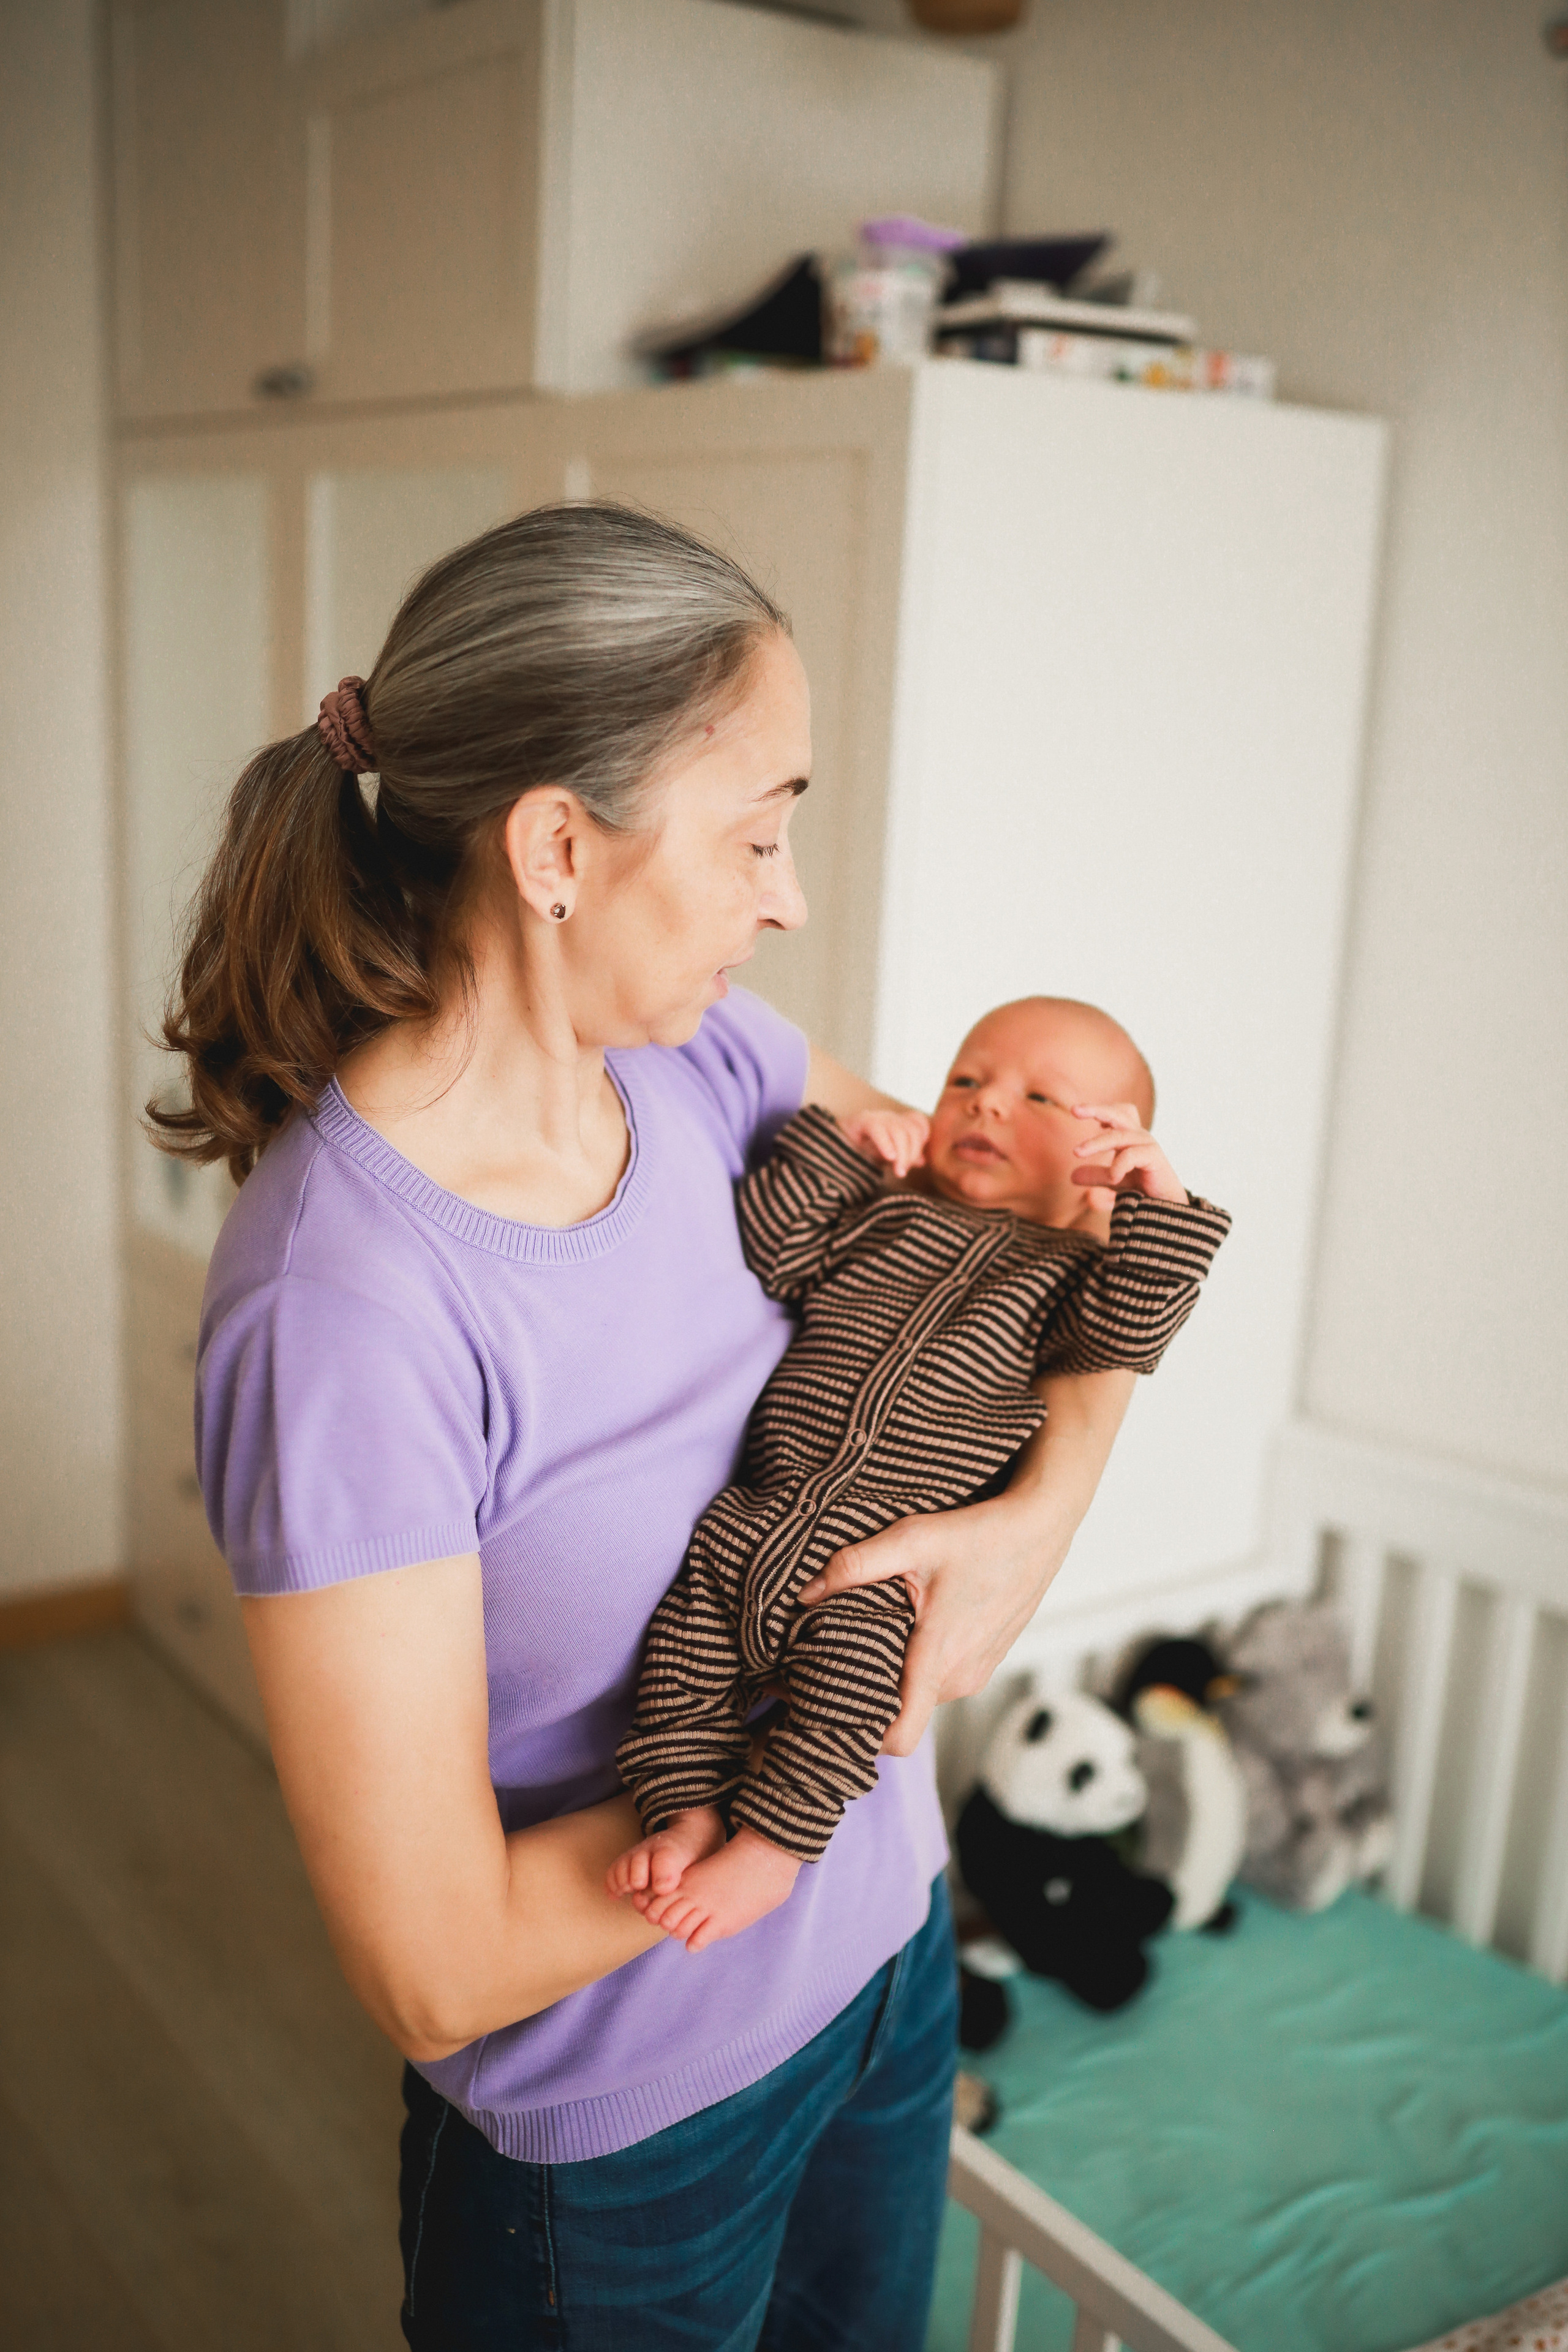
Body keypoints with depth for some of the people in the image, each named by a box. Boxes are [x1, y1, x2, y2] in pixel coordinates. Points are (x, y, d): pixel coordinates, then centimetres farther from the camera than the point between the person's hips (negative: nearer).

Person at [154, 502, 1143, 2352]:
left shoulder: (696, 1058, -12)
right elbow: (435, 1969, -27)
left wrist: (1042, 1512, -14)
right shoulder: (343, 1307, -31)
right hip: (634, 2134, -6)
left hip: (888, 1950, 6)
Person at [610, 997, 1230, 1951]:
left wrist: (1162, 1202, -15)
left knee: (860, 1638, -25)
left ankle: (772, 1840, -14)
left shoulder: (1072, 1267, 14)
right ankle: (689, 1810, -5)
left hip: (901, 1551, -3)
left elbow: (1129, 1334, -7)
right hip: (773, 1505, 4)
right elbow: (773, 1246, 10)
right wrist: (841, 1145, 3)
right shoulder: (888, 1209, 22)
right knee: (694, 1596, -12)